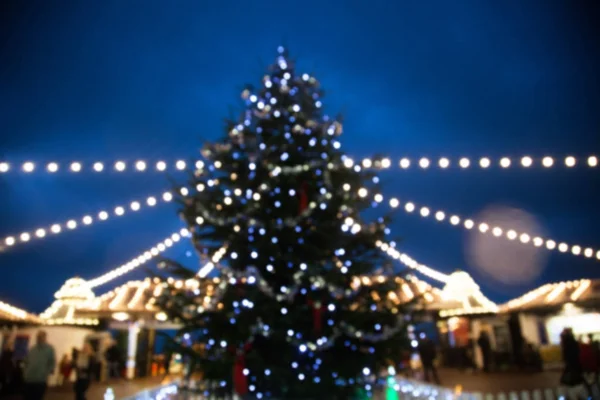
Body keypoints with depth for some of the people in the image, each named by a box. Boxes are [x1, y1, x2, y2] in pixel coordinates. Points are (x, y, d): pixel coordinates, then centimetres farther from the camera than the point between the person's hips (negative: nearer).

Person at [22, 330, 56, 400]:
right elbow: (26, 362, 19)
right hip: (28, 380, 4)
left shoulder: (49, 349, -2)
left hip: (40, 381, -4)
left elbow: (52, 363, -3)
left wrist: (46, 373, -13)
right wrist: (25, 372, 7)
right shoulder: (32, 349, 11)